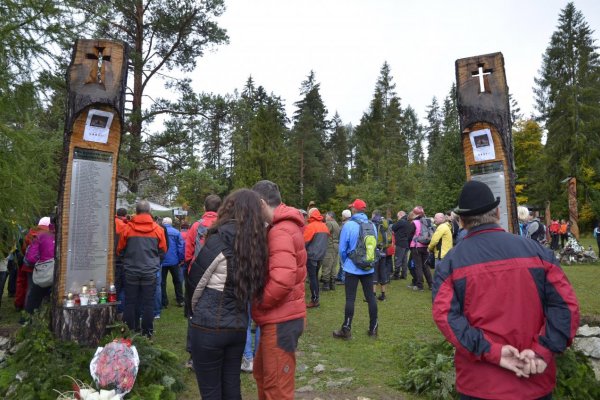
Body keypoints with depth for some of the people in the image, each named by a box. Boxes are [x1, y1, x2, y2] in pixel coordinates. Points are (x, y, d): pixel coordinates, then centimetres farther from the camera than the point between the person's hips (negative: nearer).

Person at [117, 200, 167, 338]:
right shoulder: (158, 229, -4)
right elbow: (163, 250, 4)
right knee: (148, 303, 7)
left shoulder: (128, 228, -5)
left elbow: (120, 250, 5)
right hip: (150, 272, 0)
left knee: (130, 302, 11)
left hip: (131, 271, 0)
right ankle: (147, 332, 13)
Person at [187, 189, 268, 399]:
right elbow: (254, 286, 5)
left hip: (208, 326, -5)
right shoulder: (257, 244, 0)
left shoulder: (218, 241, -14)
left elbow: (195, 281, -4)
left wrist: (195, 308, 12)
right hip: (239, 326, 5)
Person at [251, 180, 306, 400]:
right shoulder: (284, 227, 11)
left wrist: (259, 302, -16)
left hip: (281, 320, -10)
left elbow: (282, 279, -33)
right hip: (278, 318, 10)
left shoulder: (280, 232, -21)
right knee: (261, 373, 25)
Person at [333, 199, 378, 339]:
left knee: (350, 299, 2)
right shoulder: (372, 225, 1)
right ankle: (373, 328, 20)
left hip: (352, 268, -4)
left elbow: (342, 249, -7)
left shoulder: (349, 225, -12)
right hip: (369, 268, 4)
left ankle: (346, 330, 10)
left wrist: (345, 263, 11)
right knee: (370, 297, 11)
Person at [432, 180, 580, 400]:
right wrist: (543, 350, -12)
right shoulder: (536, 250, -3)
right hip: (536, 379, 2)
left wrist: (492, 352, -17)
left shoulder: (450, 262, -7)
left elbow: (444, 315, -18)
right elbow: (566, 305, -8)